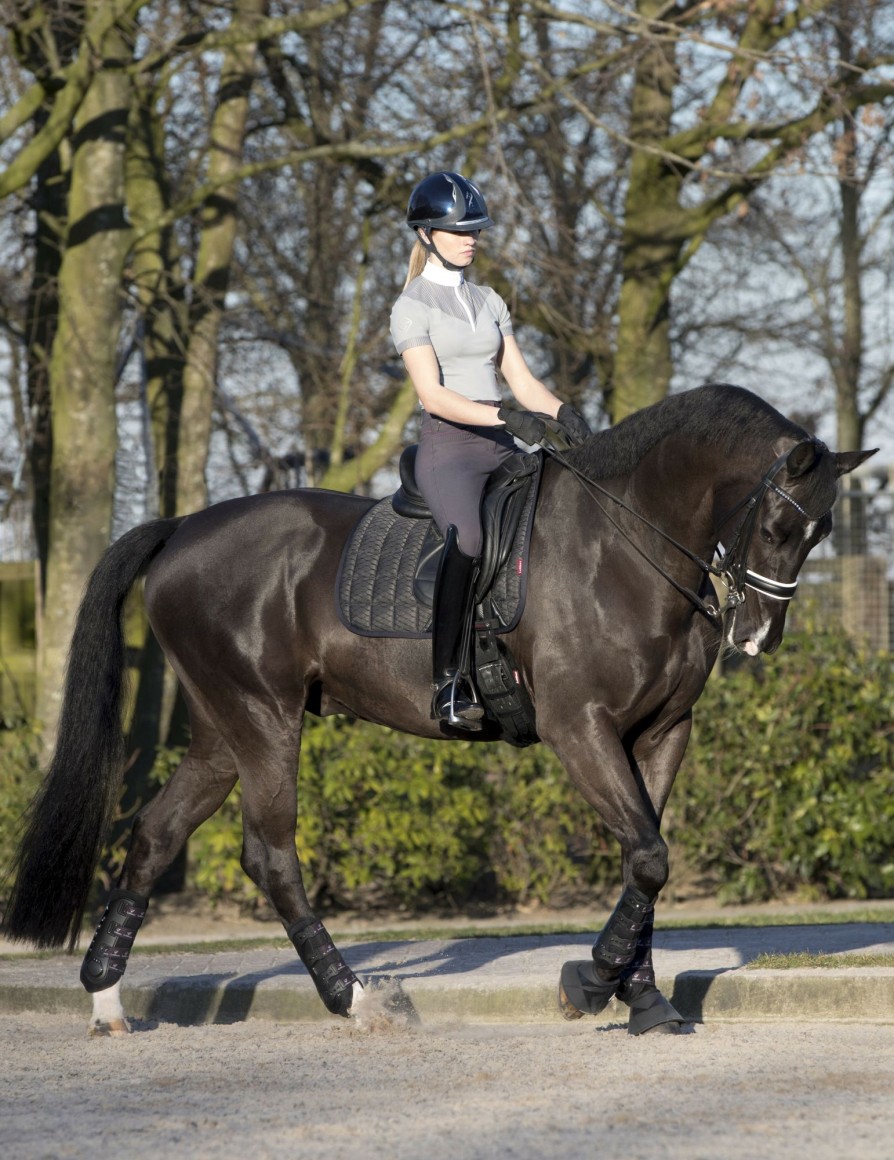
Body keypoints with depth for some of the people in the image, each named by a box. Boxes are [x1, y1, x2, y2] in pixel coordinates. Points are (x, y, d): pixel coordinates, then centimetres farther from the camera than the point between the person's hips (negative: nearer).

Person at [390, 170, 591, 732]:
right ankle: (450, 684, -35)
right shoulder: (413, 307, -1)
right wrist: (505, 417, -24)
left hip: (500, 450, 7)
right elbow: (433, 395, -12)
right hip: (447, 448, -7)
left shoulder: (489, 302, 19)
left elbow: (521, 379, 14)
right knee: (468, 539, -33)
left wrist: (562, 412, -7)